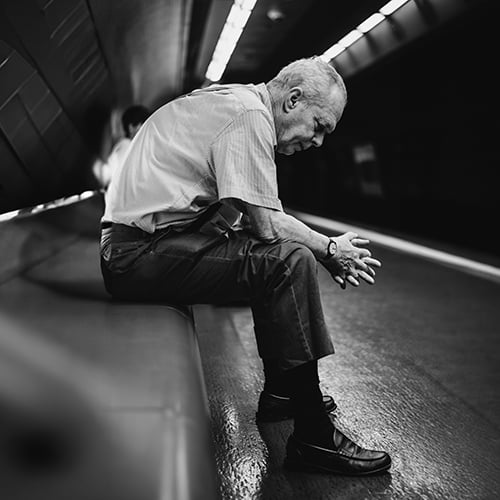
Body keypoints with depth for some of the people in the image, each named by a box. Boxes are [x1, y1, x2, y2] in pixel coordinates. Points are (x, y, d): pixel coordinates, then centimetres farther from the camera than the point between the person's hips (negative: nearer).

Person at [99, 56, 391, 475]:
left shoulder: (229, 101, 18)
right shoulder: (249, 114, -13)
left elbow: (255, 217, 16)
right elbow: (268, 224, -18)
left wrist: (324, 251, 6)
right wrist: (329, 250, -2)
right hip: (142, 254, -11)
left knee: (274, 255, 19)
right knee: (288, 260, -20)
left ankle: (280, 393, 26)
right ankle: (313, 437, -14)